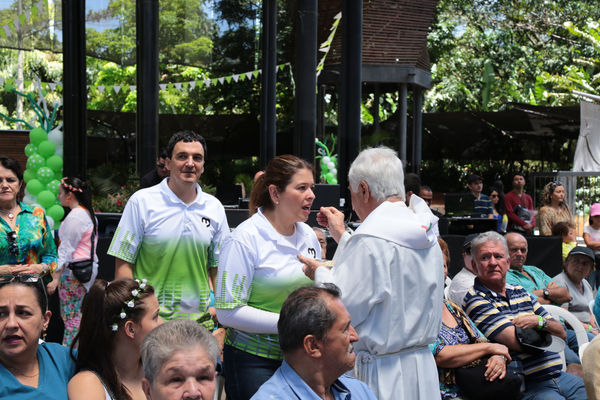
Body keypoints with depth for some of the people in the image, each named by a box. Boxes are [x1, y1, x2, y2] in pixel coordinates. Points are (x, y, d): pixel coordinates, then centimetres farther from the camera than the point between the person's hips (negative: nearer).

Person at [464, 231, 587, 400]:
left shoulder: (519, 291, 17)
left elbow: (561, 333, 15)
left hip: (557, 375, 7)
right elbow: (520, 342, -15)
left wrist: (540, 321, -7)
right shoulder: (476, 300, -7)